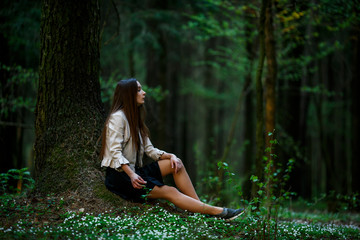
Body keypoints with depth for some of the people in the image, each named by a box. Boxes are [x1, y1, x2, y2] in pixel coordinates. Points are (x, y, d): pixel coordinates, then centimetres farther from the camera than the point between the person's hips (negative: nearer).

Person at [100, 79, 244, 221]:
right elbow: (115, 153, -19)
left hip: (134, 171, 9)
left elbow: (149, 150, 14)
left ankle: (199, 204, -14)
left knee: (175, 164, -6)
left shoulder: (134, 118, 17)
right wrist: (131, 175, -31)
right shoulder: (117, 118, -11)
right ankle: (217, 212, -25)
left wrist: (171, 156, -3)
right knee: (169, 191, -20)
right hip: (119, 174, -9)